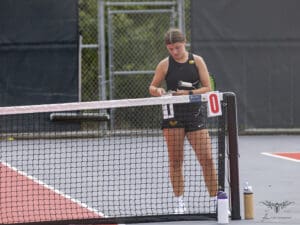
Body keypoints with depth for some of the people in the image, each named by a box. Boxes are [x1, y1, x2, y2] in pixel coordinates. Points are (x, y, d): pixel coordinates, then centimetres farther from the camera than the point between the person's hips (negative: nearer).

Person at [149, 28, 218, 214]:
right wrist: (158, 91, -12)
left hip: (195, 113, 0)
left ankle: (216, 199, 2)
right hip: (173, 115, 0)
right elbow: (152, 87, 11)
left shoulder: (197, 61, 2)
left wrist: (189, 93, -15)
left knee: (207, 158, -6)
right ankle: (180, 203, 9)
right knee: (175, 160, 2)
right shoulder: (165, 65, 2)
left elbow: (207, 88, 0)